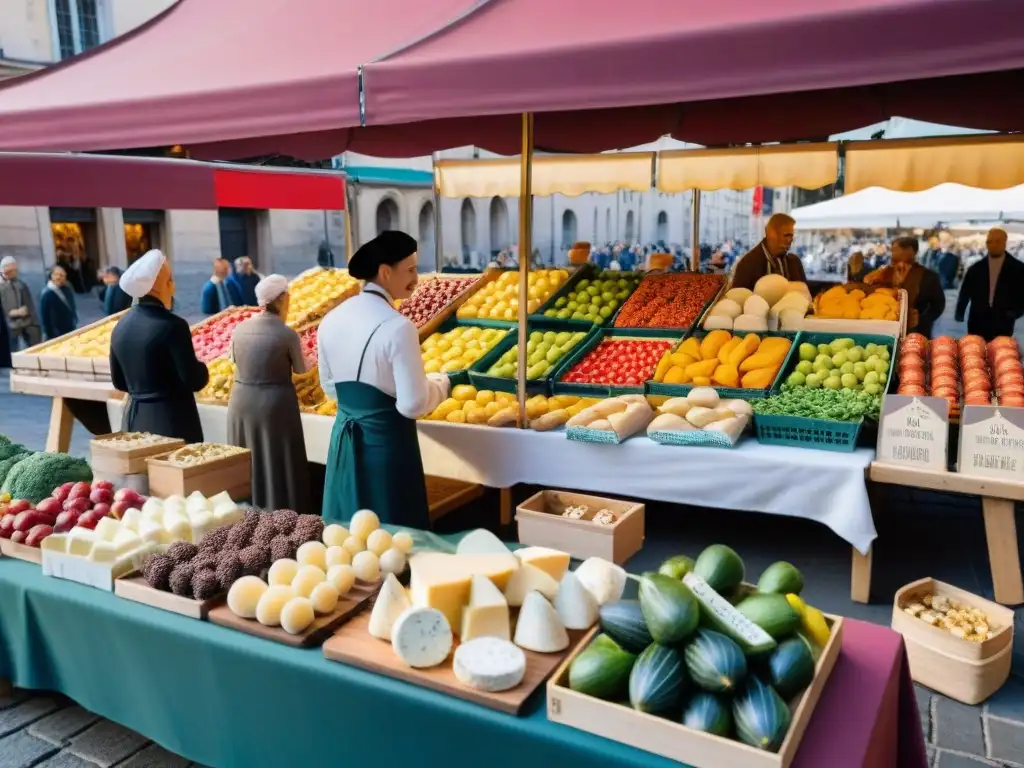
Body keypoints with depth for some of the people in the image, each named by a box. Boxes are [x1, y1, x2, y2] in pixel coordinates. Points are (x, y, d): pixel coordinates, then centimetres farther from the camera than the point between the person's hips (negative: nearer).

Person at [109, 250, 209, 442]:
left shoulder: (121, 325, 6)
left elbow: (119, 382, 14)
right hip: (172, 422, -7)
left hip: (134, 421, 7)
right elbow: (194, 381, -16)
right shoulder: (171, 325, -16)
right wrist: (202, 370, 4)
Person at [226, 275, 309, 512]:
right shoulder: (288, 334, -13)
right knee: (278, 466, 5)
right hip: (276, 404, -4)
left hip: (242, 402, 4)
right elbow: (301, 370, 2)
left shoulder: (240, 329, -2)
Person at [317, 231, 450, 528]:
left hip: (345, 439, 7)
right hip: (386, 441, -7)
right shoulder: (397, 327, -19)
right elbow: (413, 404, -19)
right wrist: (440, 382, 0)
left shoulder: (331, 320, 2)